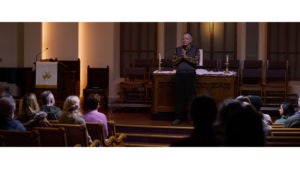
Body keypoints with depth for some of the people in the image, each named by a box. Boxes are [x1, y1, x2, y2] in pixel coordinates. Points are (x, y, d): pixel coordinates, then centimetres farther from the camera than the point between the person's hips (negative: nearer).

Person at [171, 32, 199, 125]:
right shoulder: (178, 49, 13)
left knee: (191, 96, -4)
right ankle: (179, 117, 11)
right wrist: (181, 57, -11)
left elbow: (196, 61, -9)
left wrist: (186, 57, -13)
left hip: (190, 75, -3)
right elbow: (173, 61, 4)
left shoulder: (194, 50, 5)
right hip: (179, 75, 3)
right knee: (179, 96, 4)